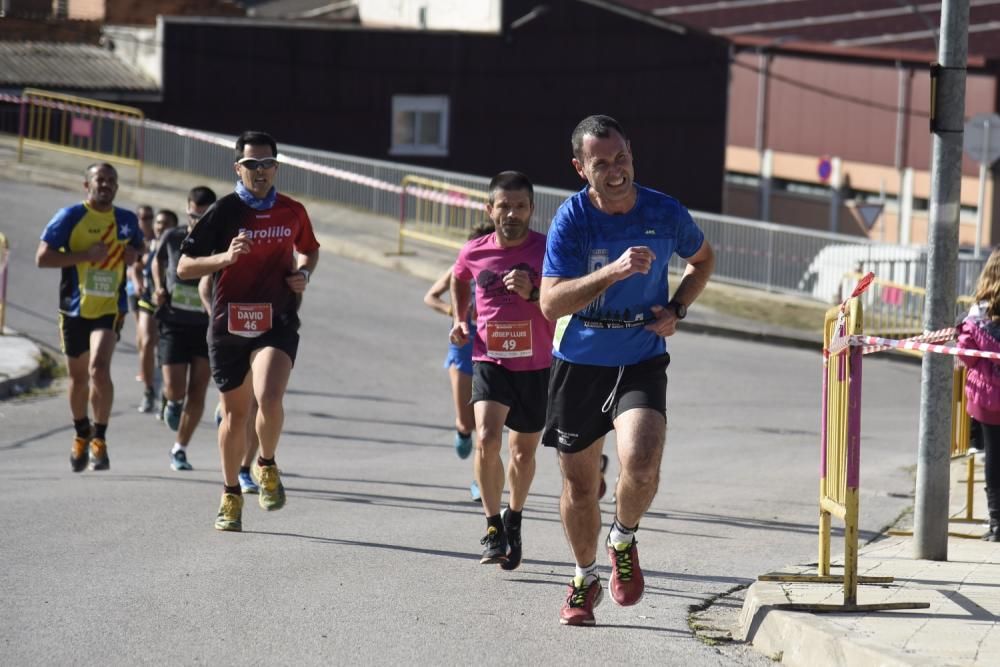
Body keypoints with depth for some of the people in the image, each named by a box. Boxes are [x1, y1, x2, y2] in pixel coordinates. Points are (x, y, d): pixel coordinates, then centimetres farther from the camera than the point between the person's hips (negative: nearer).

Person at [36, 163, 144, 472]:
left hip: (110, 308, 0)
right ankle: (81, 436, 36)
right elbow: (42, 257, -10)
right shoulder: (70, 217, -4)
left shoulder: (127, 220, 6)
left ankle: (100, 440, -13)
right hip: (75, 308, 0)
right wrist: (85, 255, -18)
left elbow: (139, 248, 26)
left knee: (99, 368, -21)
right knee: (78, 377, 13)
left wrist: (134, 255, 1)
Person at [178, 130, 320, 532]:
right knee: (235, 411, 9)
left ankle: (266, 465, 5)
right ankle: (231, 496, 27)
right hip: (228, 323, 0)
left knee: (269, 398, -24)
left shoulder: (292, 212, 5)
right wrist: (225, 257, -20)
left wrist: (303, 273, 4)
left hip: (277, 322, 0)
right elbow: (183, 268, -4)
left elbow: (310, 250, 26)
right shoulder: (224, 212, -4)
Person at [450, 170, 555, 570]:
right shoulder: (474, 253, -3)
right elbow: (459, 280, 21)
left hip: (536, 367, 0)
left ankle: (514, 520, 38)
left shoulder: (547, 250, -11)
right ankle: (493, 527, -8)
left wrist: (532, 293, -29)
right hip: (490, 361, 0)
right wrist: (459, 319, 10)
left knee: (523, 452, 13)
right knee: (487, 439, -21)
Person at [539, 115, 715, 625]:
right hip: (578, 362, 0)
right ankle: (585, 579, 34)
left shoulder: (665, 214, -7)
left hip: (642, 361, 0)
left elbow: (702, 259, 16)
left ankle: (623, 539, 8)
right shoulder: (572, 219, -12)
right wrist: (613, 271, -33)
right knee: (579, 485, 10)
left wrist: (676, 311, -1)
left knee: (640, 465, -24)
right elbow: (551, 302, -22)